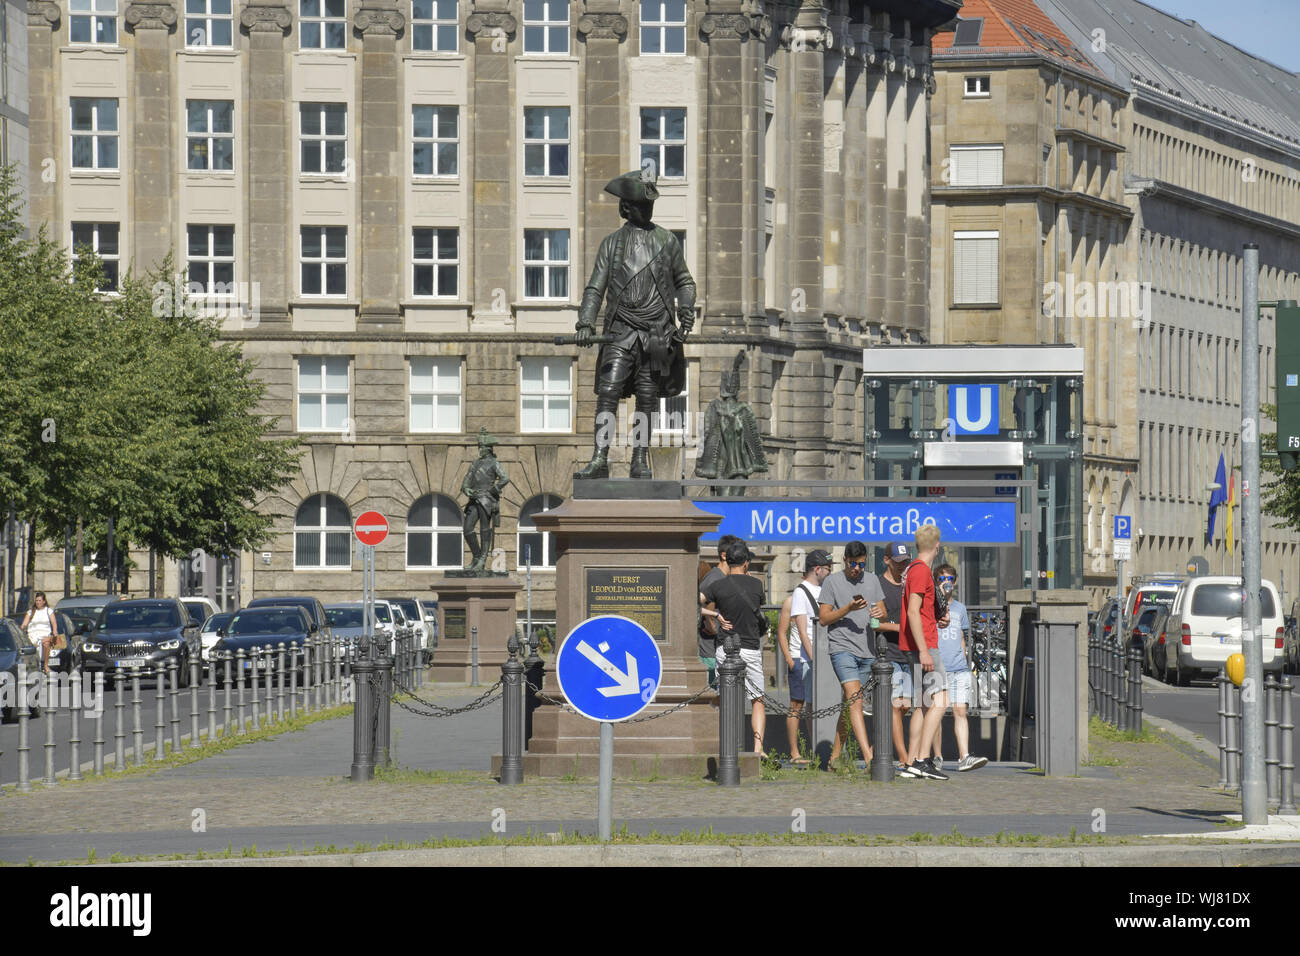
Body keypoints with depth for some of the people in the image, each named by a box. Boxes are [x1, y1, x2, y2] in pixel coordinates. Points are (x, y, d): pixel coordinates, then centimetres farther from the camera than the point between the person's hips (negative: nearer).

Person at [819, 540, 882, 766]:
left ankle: (835, 755, 17)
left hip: (866, 650, 5)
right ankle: (869, 756, -26)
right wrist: (848, 609, -15)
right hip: (842, 648, -5)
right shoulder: (832, 582, 2)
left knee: (849, 704, 9)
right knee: (855, 699, -16)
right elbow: (824, 619, 0)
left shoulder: (872, 580, 15)